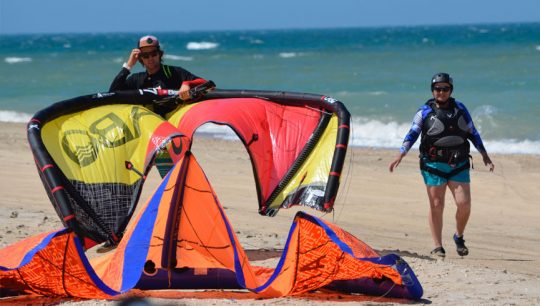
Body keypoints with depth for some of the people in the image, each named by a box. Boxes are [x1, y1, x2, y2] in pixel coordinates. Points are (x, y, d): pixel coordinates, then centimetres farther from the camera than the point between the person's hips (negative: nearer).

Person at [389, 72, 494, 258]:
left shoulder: (460, 109, 11)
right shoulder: (425, 112, 4)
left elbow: (473, 133, 17)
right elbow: (412, 134, 0)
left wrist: (485, 156, 16)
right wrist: (400, 156, -12)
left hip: (458, 165, 2)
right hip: (433, 165, -2)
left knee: (464, 204, -7)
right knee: (436, 206, -3)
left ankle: (459, 237, 17)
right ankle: (438, 247, 5)